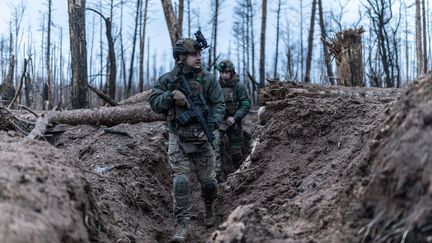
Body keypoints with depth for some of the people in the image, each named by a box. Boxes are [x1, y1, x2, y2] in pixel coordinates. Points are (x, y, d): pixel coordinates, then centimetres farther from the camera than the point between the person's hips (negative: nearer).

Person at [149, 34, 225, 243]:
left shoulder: (208, 79, -2)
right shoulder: (167, 80, -1)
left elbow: (219, 105, -5)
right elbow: (154, 103, -3)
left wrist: (211, 126, -19)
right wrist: (171, 96, -21)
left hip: (202, 139, 1)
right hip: (178, 140, -1)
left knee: (209, 182, 7)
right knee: (180, 182, -9)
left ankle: (209, 207, 38)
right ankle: (183, 223, 1)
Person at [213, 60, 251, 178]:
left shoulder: (239, 87, -6)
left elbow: (246, 105, -9)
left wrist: (235, 117, -18)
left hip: (233, 122, -1)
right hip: (218, 121, 1)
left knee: (236, 150, 9)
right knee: (214, 144, -21)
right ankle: (215, 173, -24)